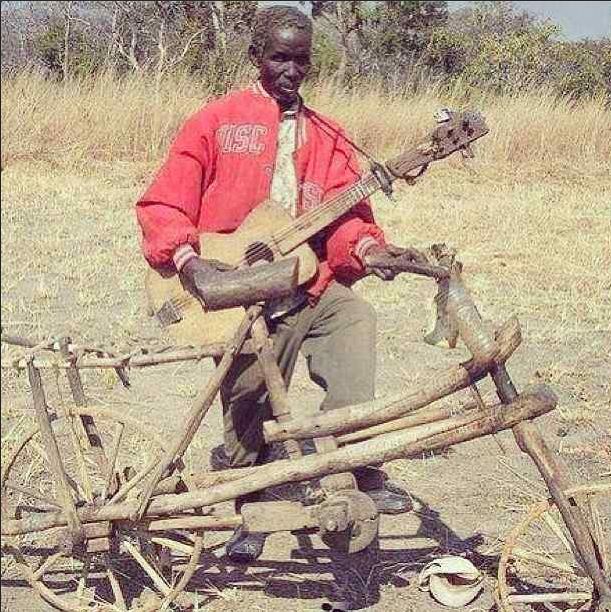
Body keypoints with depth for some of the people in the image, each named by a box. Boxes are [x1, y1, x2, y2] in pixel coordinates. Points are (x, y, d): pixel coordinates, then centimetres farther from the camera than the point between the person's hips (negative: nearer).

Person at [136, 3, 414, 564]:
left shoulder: (327, 137, 13)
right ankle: (251, 511, 26)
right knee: (247, 407, 2)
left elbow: (344, 217, 8)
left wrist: (366, 246, -15)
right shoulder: (216, 123, 3)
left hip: (309, 286, 2)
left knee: (356, 318, -27)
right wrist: (188, 259, -19)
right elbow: (161, 206, -2)